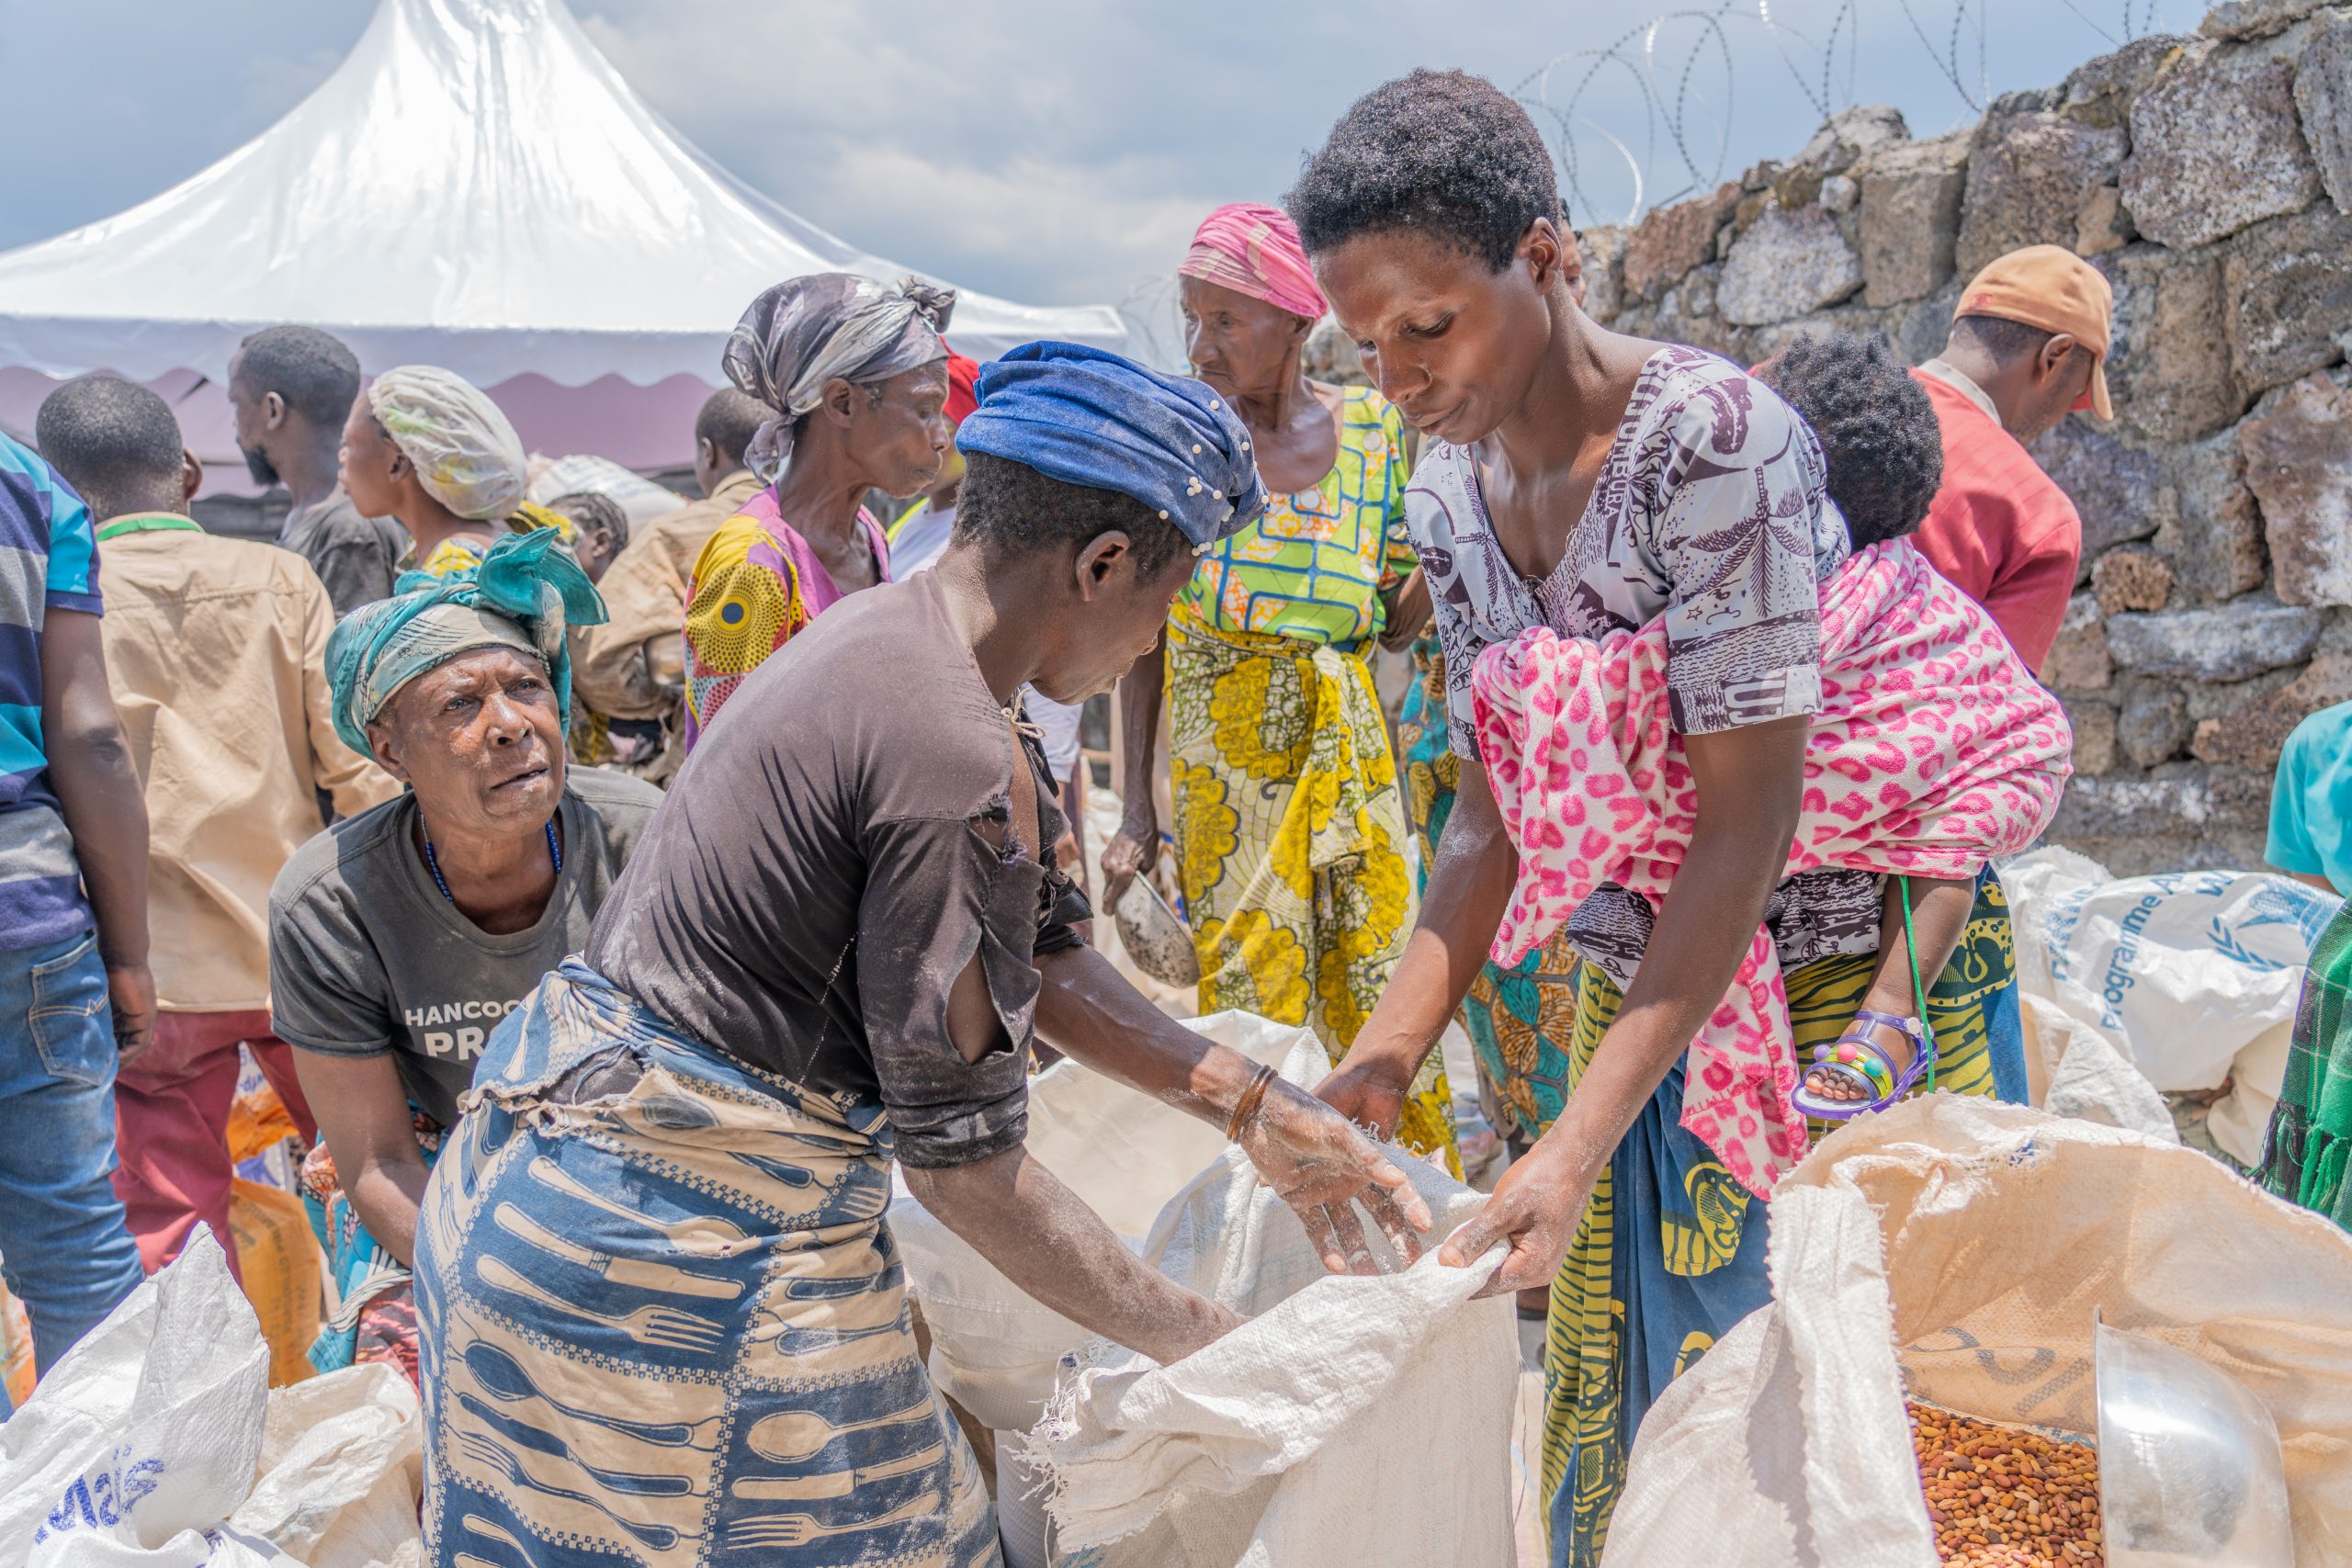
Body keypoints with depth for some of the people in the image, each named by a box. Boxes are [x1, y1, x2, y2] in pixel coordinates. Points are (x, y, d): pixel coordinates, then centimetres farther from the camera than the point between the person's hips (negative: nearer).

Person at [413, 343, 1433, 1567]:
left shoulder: (879, 634, 7)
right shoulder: (962, 765, -23)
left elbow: (1038, 952, 10)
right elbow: (962, 1157, -18)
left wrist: (1259, 1112, 7)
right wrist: (1206, 1342, -8)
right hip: (689, 1262, -10)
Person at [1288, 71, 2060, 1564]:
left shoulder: (1709, 436, -23)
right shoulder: (1451, 486, -1)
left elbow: (1746, 819, -25)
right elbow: (1491, 815, 2)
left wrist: (1579, 1142, -28)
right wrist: (1388, 1054, -10)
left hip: (1825, 977, -6)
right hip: (1635, 974, 7)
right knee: (1610, 1383, 15)